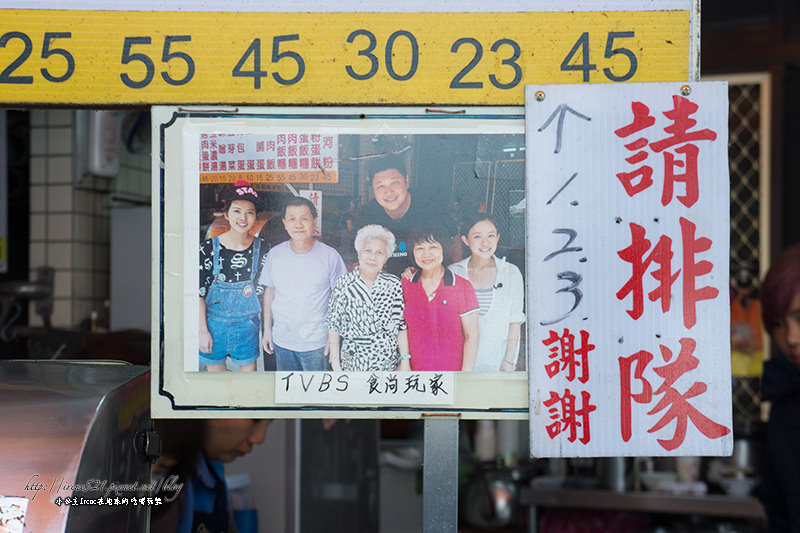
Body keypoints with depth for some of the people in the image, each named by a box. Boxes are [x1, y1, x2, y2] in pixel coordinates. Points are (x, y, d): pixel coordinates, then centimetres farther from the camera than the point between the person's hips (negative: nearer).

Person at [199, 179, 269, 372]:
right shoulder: (210, 247, -8)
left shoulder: (262, 249, -3)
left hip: (247, 325, 1)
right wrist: (203, 331, -7)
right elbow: (199, 293, -5)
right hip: (215, 322, -1)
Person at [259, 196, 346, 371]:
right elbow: (269, 292, 11)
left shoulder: (330, 256, -10)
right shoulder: (275, 254, 0)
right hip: (281, 341, 3)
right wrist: (267, 329, 10)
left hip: (316, 343, -3)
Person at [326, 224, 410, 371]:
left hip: (388, 364, 1)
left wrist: (404, 362, 0)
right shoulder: (343, 285, -4)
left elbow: (402, 326, 4)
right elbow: (333, 326, 0)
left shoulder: (395, 285, 0)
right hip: (352, 364, -1)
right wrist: (336, 365, -1)